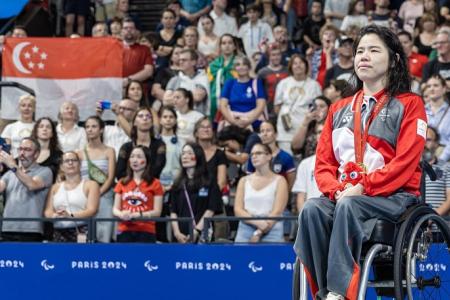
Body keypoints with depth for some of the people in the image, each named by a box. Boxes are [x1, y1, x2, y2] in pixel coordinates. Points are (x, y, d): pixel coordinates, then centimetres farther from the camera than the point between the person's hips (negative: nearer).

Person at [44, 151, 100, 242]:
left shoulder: (90, 185, 9)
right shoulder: (55, 187, 22)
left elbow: (92, 210, -5)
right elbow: (48, 211, 11)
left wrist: (71, 216, -22)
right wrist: (55, 216, -15)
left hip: (81, 232, -4)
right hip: (60, 234, 4)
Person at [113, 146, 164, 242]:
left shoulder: (155, 184, 3)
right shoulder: (122, 183, 14)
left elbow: (157, 212, -3)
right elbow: (115, 209, 12)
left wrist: (137, 215, -15)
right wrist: (121, 214, -12)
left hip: (145, 232, -3)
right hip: (125, 231, 3)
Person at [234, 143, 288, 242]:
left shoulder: (279, 181, 6)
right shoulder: (244, 181, 15)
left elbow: (277, 212, -4)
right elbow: (238, 210, 5)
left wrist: (258, 234, -12)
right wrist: (257, 222, -14)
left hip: (271, 231, -3)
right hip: (245, 230, 3)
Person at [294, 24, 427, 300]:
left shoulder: (409, 104, 6)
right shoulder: (339, 109, 22)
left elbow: (405, 163, -7)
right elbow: (324, 161, 15)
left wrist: (364, 187, -17)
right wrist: (336, 190, -7)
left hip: (393, 197, -4)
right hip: (343, 195, 4)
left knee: (349, 207, -36)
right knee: (312, 209, -29)